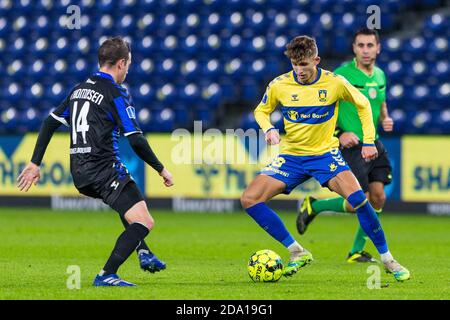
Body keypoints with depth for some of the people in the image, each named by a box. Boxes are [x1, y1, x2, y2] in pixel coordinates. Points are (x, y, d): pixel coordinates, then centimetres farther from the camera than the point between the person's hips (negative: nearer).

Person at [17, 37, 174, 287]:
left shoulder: (79, 89, 14)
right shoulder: (116, 94, -9)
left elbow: (49, 123, 14)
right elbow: (136, 141, -14)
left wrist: (35, 163, 18)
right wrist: (161, 169, -2)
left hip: (79, 172, 9)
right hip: (104, 169, -9)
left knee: (129, 199, 36)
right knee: (144, 222, -11)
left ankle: (144, 253, 34)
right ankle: (106, 276, -17)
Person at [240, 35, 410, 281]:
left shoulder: (335, 83, -12)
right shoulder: (279, 86, -9)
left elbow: (362, 104, 6)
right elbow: (261, 111, 10)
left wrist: (368, 141, -1)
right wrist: (269, 129, -12)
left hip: (325, 153, -2)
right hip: (291, 156, 2)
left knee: (357, 196, -27)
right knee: (249, 199, -15)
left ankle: (387, 259, -11)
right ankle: (297, 252, -6)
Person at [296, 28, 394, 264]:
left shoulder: (380, 75, 10)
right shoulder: (342, 75, -12)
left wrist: (385, 120, 3)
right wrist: (339, 133, -20)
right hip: (350, 145, -7)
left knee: (378, 198, -1)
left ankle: (357, 251, 12)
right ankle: (313, 207, 15)